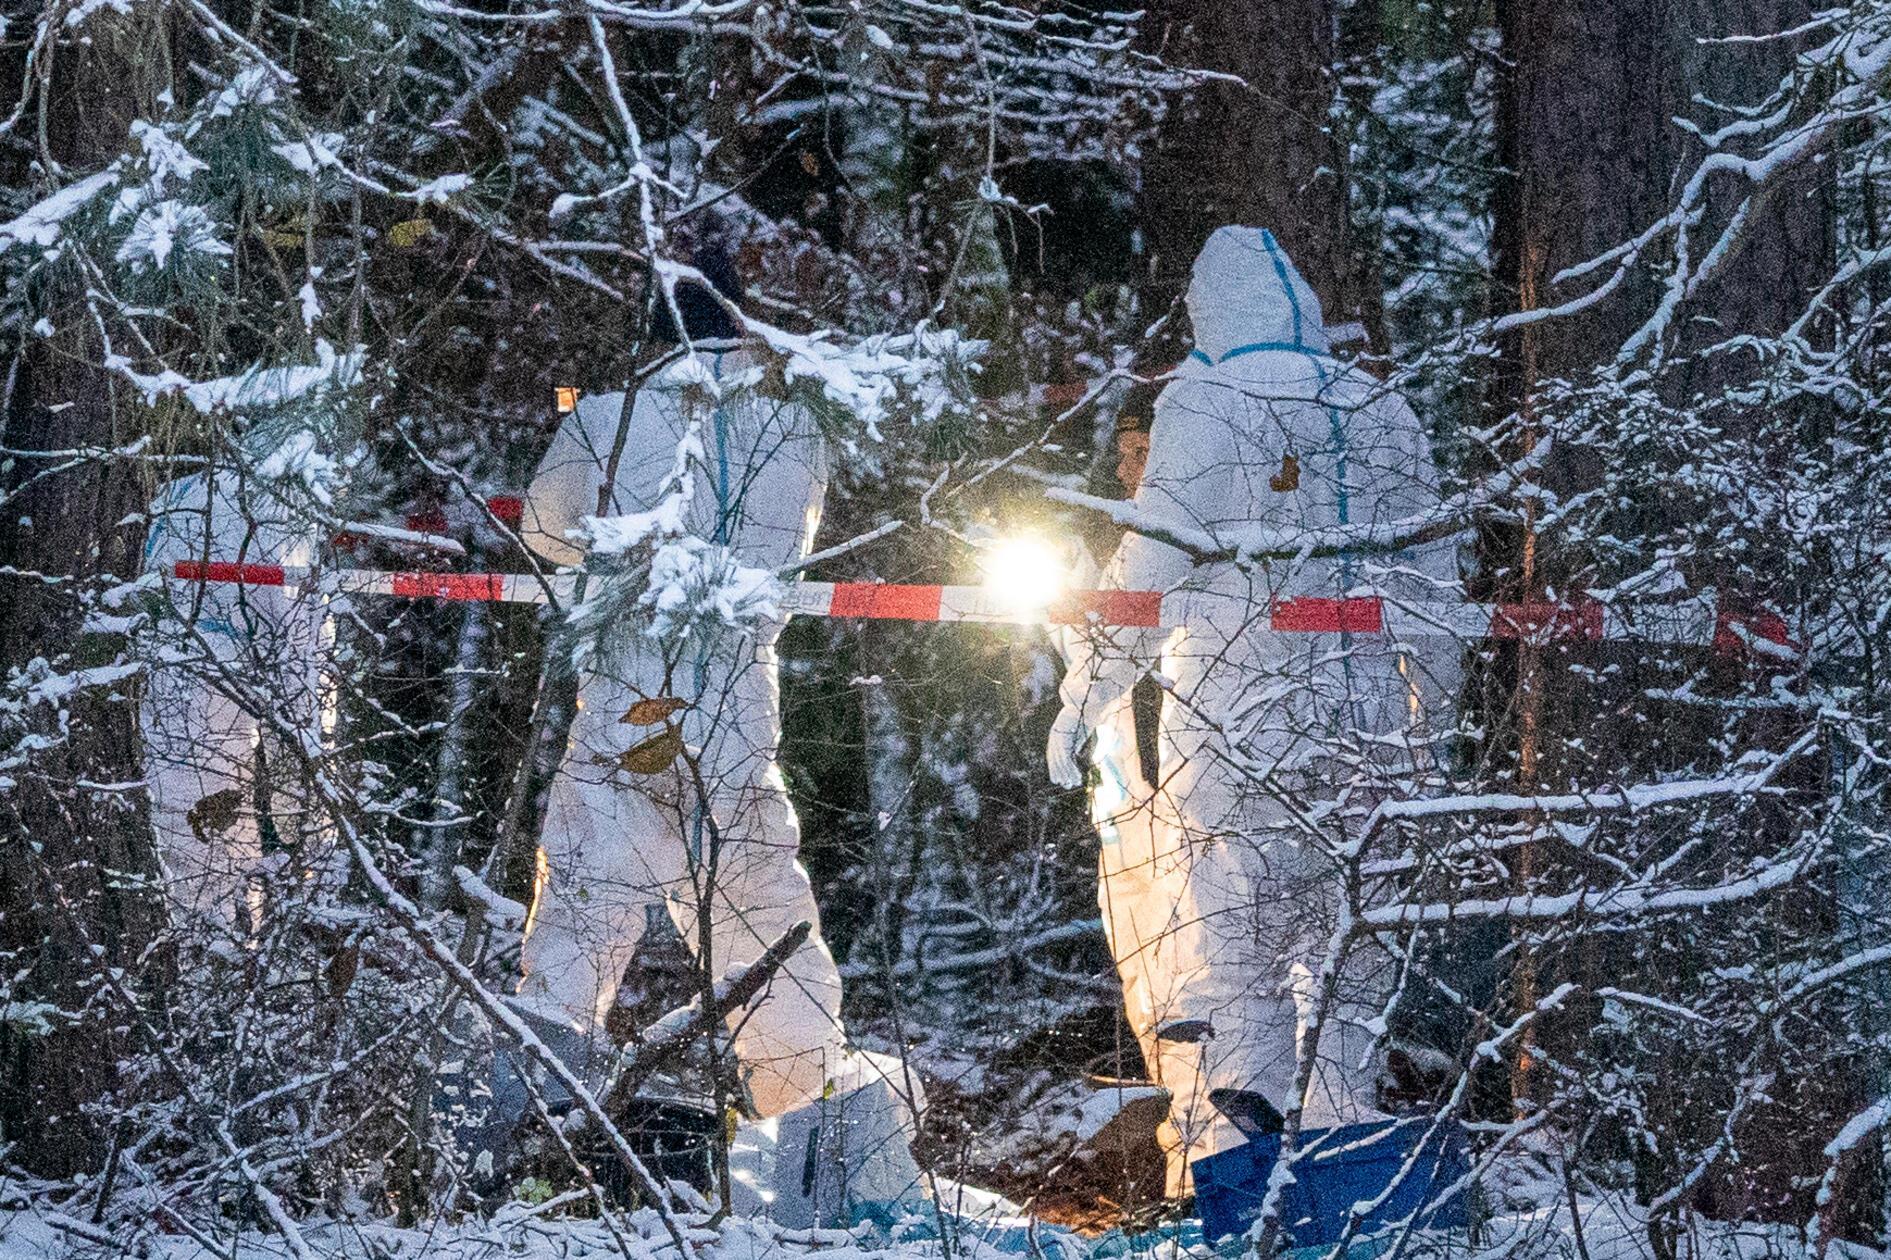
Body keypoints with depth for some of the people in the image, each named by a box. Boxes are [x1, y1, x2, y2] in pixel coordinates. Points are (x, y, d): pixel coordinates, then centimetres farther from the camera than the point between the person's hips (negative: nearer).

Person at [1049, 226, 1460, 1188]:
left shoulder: (1206, 401, -5)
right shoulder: (1385, 414, 12)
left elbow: (1152, 565, -11)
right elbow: (1433, 583, 16)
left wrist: (1085, 695, -3)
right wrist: (1431, 720, 25)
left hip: (1238, 726, -5)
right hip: (1366, 732, 5)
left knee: (1223, 944, -4)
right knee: (1344, 948, 13)